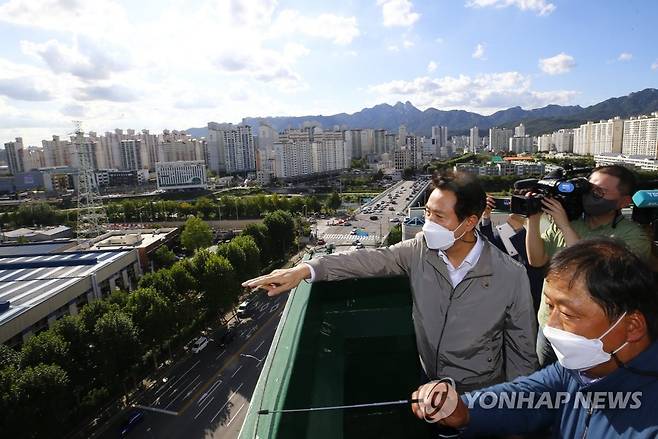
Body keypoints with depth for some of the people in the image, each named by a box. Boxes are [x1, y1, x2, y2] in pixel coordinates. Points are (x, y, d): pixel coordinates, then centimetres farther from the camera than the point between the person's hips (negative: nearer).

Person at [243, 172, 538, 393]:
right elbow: (371, 259, -18)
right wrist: (305, 270, -28)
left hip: (482, 394, -2)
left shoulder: (511, 276, -19)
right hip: (429, 384, 3)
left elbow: (523, 351, -9)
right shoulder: (420, 250, -13)